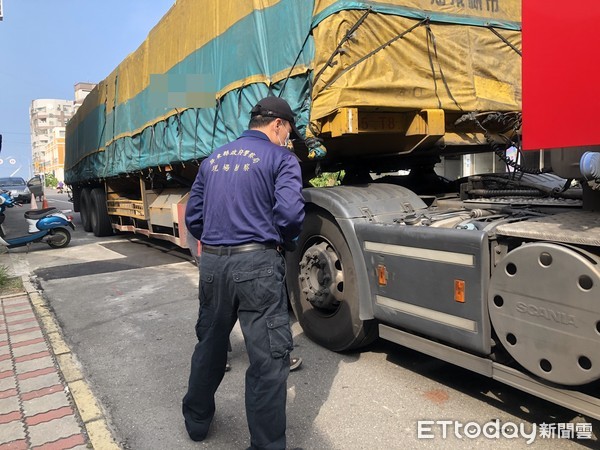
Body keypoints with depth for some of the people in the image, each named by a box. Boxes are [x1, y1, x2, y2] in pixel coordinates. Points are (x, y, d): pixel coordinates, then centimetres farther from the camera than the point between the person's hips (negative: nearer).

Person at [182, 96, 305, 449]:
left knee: (209, 344, 23)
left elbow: (193, 218, 15)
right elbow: (289, 212, -15)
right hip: (257, 263, -6)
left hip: (212, 262, 7)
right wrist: (286, 242, 3)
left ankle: (197, 420, 41)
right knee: (269, 356, 3)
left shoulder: (213, 160, 16)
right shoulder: (280, 158, -2)